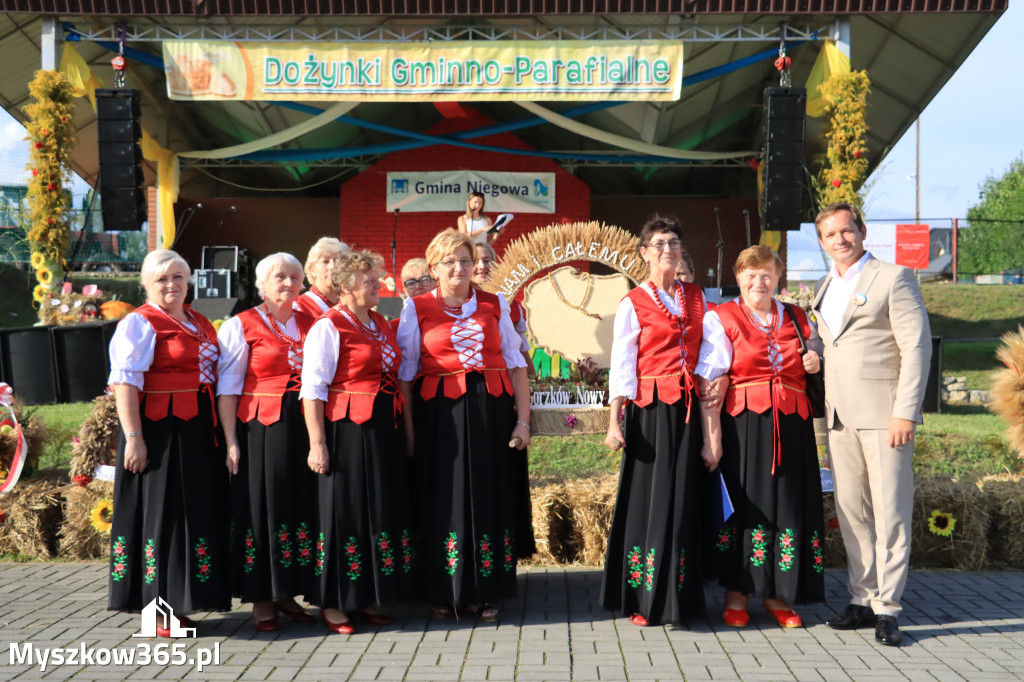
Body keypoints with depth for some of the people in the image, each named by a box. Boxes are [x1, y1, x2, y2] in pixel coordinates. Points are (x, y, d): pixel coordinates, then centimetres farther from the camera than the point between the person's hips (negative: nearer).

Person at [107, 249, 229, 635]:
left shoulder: (201, 324, 16)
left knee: (198, 511, 11)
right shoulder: (140, 323, -6)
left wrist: (222, 432, 15)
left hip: (199, 431, 8)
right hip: (159, 431, -8)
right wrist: (133, 437, -22)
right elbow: (126, 382, -14)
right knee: (161, 513, -2)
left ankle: (180, 602, 22)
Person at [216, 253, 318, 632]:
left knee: (301, 506, 7)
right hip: (260, 429, -4)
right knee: (262, 509, 2)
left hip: (305, 428, 4)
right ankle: (261, 599, 12)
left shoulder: (310, 324, 12)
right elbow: (227, 387, -4)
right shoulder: (241, 326, 0)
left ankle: (287, 593, 20)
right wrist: (231, 441, -10)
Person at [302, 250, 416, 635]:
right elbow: (313, 389, -13)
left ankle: (368, 599, 22)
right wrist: (317, 443, -18)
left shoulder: (381, 324, 15)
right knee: (345, 512, 0)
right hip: (346, 432, -7)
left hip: (384, 430, 7)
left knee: (383, 511, 10)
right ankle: (333, 604, 11)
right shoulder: (328, 327, -8)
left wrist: (402, 429, 16)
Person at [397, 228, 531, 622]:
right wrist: (409, 429, -5)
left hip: (492, 412, 2)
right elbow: (404, 374, 2)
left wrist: (523, 420, 1)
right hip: (440, 415, -2)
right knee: (444, 500, 2)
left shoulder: (495, 306, 10)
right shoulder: (417, 309, 4)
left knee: (489, 499, 4)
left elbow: (516, 365, 8)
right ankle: (442, 592, 15)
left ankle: (484, 593, 15)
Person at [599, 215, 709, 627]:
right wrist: (614, 422, -9)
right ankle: (644, 600, 3)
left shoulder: (696, 297, 14)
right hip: (651, 409, -4)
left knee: (686, 498, 3)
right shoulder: (633, 305, 2)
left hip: (690, 407, 4)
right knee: (651, 498, -4)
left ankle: (682, 598, 11)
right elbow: (621, 367, -2)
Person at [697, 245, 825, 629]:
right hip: (743, 424, -4)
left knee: (789, 506, 3)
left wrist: (817, 364, 1)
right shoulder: (720, 319, 3)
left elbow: (817, 374, 26)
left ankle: (777, 594, 15)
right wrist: (712, 438, -14)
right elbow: (709, 383, -5)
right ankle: (736, 594, 9)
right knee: (744, 505, -3)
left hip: (792, 425, 4)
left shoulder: (799, 320, 16)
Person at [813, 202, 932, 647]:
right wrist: (822, 406, 10)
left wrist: (906, 412, -14)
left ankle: (887, 609, 3)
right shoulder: (825, 288, 19)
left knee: (890, 514, -3)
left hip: (883, 416, -6)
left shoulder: (894, 278, -1)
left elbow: (917, 347, -7)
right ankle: (861, 600, 17)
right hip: (839, 418, 6)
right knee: (851, 512, 8)